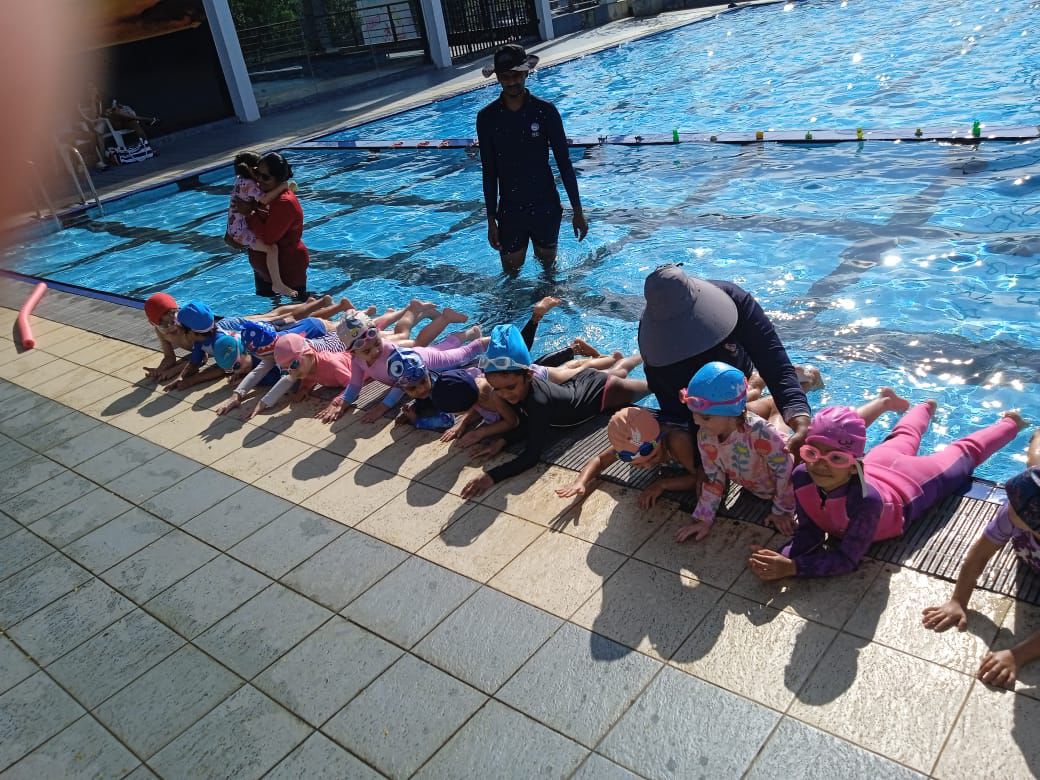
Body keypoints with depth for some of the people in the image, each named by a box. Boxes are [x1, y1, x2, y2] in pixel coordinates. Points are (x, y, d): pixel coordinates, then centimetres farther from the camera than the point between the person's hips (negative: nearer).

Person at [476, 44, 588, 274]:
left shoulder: (545, 111, -9)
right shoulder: (487, 117, -6)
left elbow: (564, 163, -4)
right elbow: (488, 172, -1)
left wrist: (577, 210, -4)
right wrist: (491, 219, -1)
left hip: (546, 207, 0)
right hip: (510, 210, 1)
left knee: (548, 265, 15)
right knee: (511, 273, 8)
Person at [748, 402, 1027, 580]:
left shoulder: (866, 499, -50)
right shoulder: (802, 477, -38)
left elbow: (848, 559, -42)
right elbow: (810, 532, -26)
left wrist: (791, 567, -54)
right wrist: (781, 559, -46)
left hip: (907, 485, -3)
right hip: (878, 465, 4)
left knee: (965, 452, 26)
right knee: (901, 440, 37)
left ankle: (1010, 422, 57)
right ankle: (927, 407, 70)